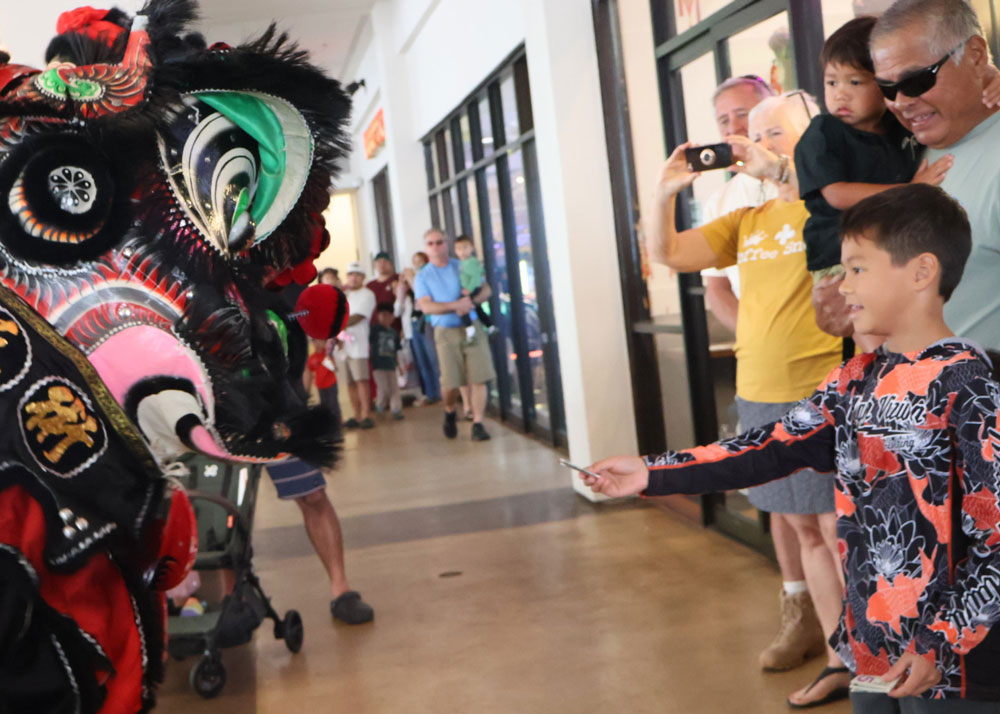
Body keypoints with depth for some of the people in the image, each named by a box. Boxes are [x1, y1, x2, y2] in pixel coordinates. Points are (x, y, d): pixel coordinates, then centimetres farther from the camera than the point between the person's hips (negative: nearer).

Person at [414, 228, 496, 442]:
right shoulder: (423, 276, 6)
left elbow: (486, 289, 8)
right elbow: (426, 306, -7)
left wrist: (472, 302, -13)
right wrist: (456, 306, -19)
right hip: (446, 332, -1)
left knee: (478, 378, -6)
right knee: (450, 382, -6)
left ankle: (478, 424, 1)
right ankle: (450, 412, 25)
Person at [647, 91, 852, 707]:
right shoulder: (747, 223, 14)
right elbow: (668, 255, 11)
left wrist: (781, 170, -29)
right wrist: (667, 192, -3)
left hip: (823, 393, -7)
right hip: (759, 397, 7)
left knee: (840, 531, -4)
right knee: (805, 530, 13)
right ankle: (840, 662, 25)